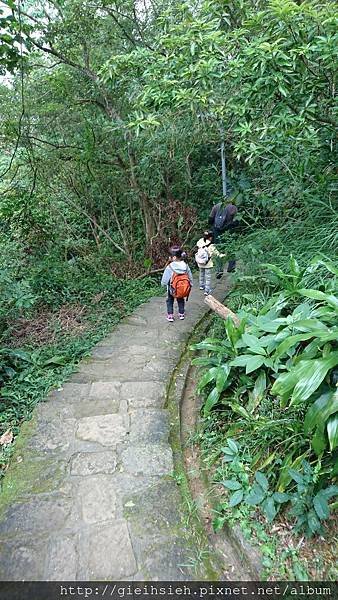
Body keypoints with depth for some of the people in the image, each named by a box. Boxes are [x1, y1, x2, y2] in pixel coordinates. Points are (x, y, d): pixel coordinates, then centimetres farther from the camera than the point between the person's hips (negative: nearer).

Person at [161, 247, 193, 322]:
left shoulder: (169, 267, -23)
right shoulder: (185, 266, -11)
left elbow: (165, 278, -13)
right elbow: (190, 277, -1)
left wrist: (163, 283, 7)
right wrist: (190, 285, 12)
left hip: (172, 289, -3)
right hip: (183, 288, 3)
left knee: (170, 300, 18)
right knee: (181, 300, 25)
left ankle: (170, 316, 15)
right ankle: (181, 314, 33)